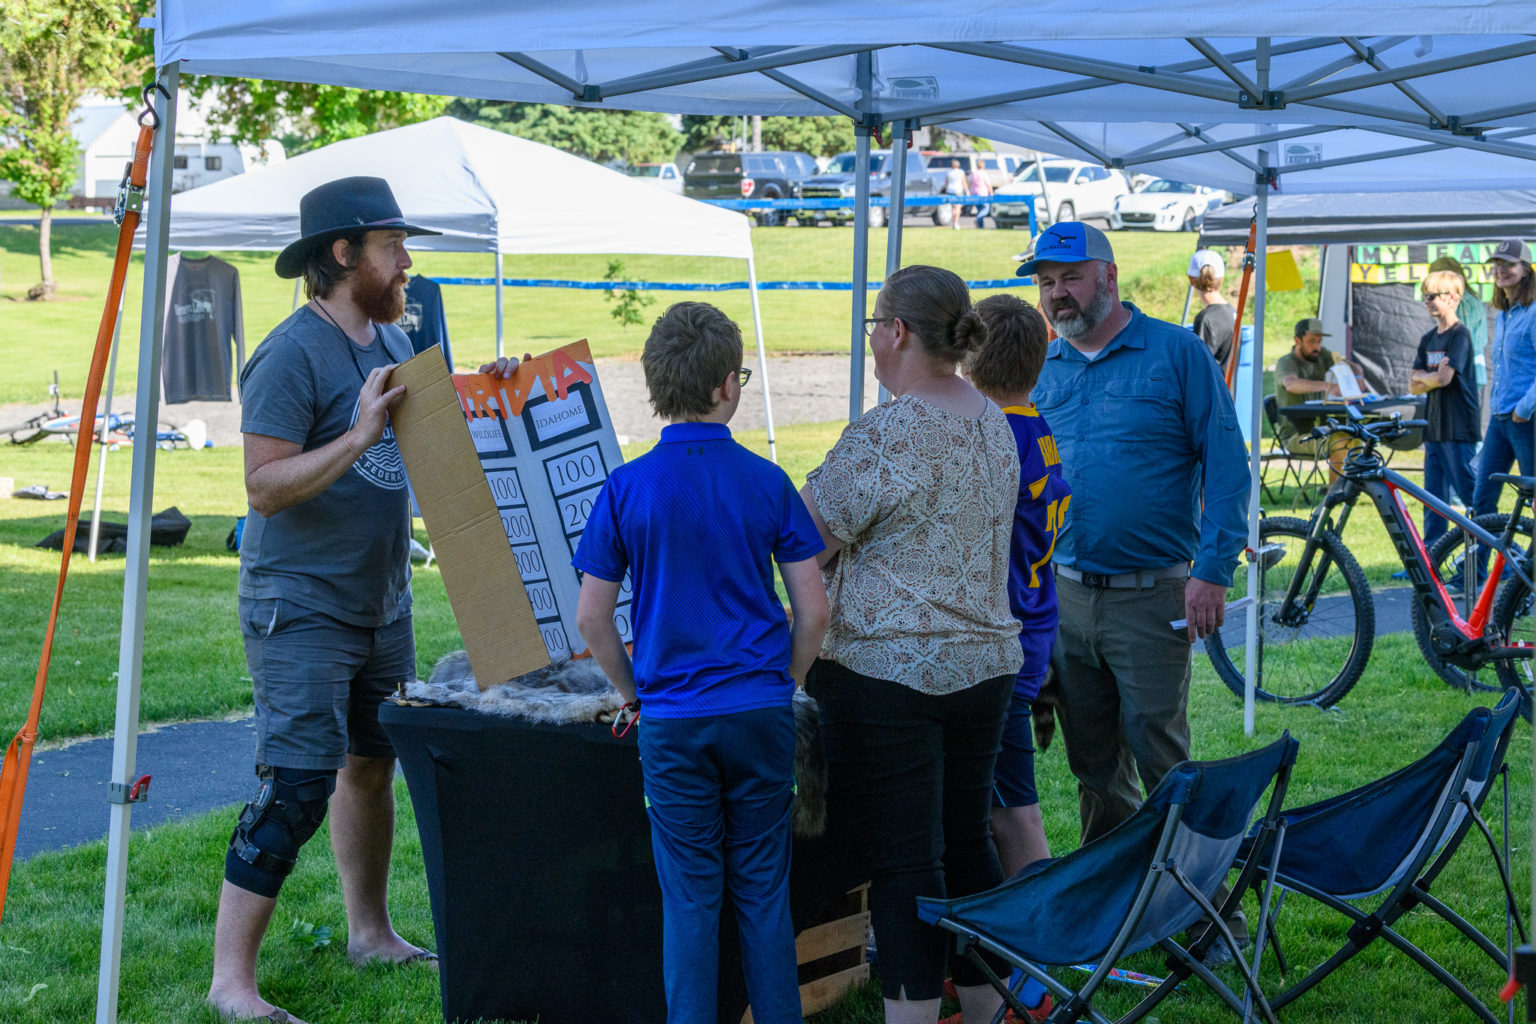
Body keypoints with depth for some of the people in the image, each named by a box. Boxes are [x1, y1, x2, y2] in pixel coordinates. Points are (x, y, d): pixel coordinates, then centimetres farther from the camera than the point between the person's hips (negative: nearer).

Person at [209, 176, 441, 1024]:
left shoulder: (392, 341, 10)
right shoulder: (292, 355, -17)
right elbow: (266, 485, -22)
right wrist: (360, 436, -30)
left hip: (381, 602, 9)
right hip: (301, 610, -9)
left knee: (371, 765, 18)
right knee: (296, 788, -12)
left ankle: (370, 933, 34)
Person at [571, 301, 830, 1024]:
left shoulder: (626, 488, -4)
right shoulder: (766, 482, -3)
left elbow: (591, 618, -2)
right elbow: (813, 611, -1)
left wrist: (633, 693, 12)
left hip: (672, 719, 0)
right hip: (761, 711, 1)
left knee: (690, 899, 6)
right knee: (763, 893, 10)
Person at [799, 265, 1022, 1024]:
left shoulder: (884, 435, -18)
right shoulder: (993, 421, 8)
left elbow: (808, 540, -13)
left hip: (890, 672, -8)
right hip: (985, 662, 8)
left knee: (901, 860, -2)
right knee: (967, 842, 16)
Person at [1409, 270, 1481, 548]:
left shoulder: (1460, 334, -8)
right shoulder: (1428, 339, 16)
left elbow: (1444, 378, -19)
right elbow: (1413, 386, 11)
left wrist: (1422, 378, 0)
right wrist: (1431, 378, -9)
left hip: (1459, 429, -8)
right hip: (1434, 428, 8)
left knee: (1470, 493, -6)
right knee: (1433, 496, 8)